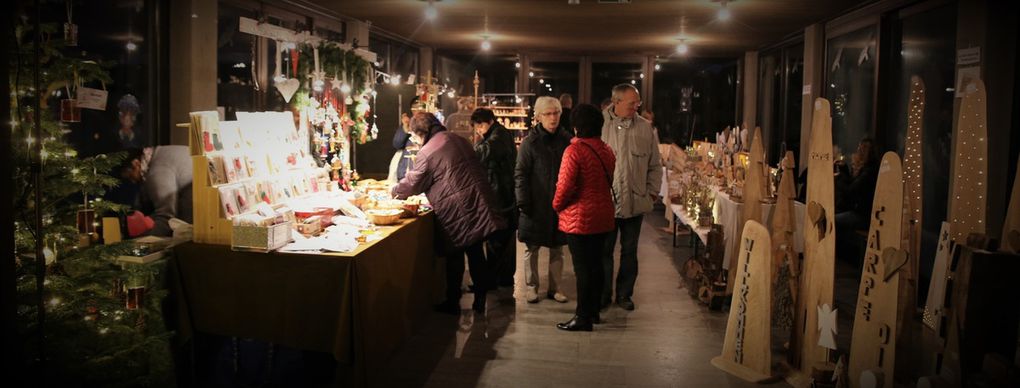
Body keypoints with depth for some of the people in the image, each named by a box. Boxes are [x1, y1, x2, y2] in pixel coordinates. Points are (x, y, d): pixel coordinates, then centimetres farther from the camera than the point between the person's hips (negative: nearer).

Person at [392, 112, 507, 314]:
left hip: (455, 212, -6)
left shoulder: (427, 152, -10)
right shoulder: (458, 140, 13)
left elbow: (413, 183, -1)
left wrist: (395, 191, 19)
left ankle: (452, 303, 18)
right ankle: (480, 300, 20)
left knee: (455, 257, 6)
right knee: (476, 253, 13)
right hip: (479, 205, 6)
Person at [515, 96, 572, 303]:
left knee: (557, 249, 9)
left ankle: (554, 288, 20)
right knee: (531, 248, 6)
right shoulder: (530, 142, -5)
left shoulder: (566, 140, 3)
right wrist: (523, 202, -12)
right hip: (536, 205, -3)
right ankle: (531, 287, 19)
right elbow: (520, 174, -5)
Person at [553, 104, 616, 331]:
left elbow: (566, 185, -19)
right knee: (596, 263, 16)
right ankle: (593, 311, 27)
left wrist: (557, 205, -2)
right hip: (603, 216, 7)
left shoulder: (575, 150, -17)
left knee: (582, 268, -1)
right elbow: (608, 182, 10)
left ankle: (583, 317, 6)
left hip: (579, 218, -7)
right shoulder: (607, 151, 5)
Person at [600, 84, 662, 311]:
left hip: (635, 202, 2)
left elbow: (654, 166, 10)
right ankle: (603, 294, 22)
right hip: (605, 202, -2)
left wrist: (651, 193, 5)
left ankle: (624, 294, 25)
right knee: (604, 250, 8)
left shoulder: (645, 128, 3)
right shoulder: (599, 124, -6)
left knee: (629, 251, 12)